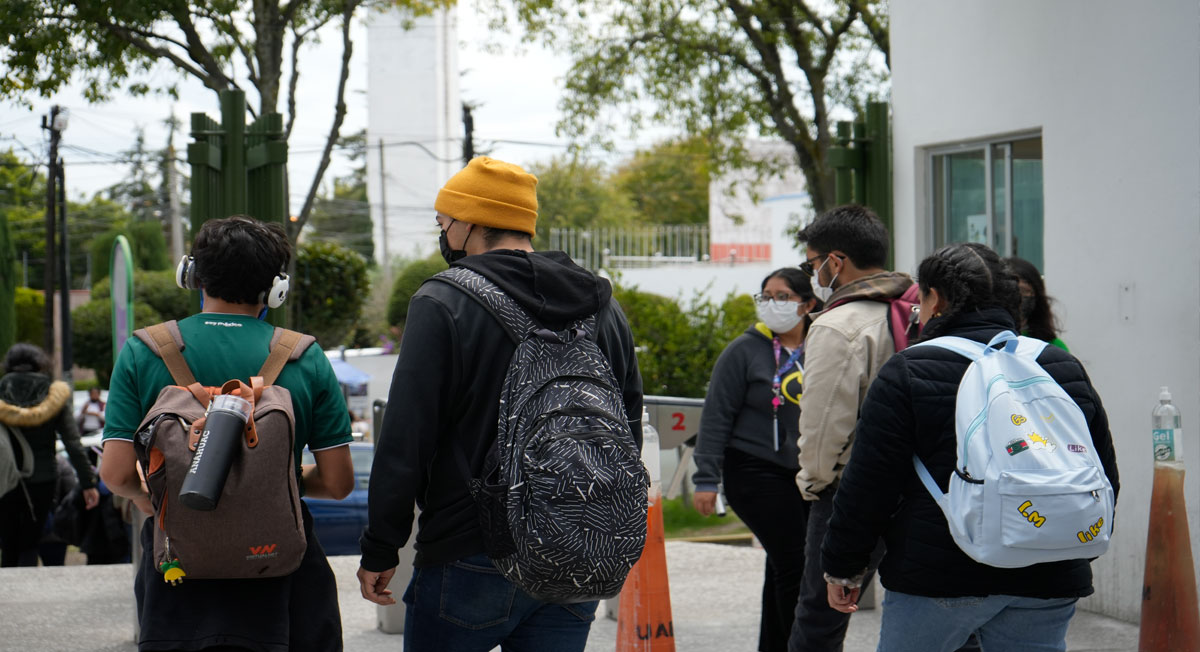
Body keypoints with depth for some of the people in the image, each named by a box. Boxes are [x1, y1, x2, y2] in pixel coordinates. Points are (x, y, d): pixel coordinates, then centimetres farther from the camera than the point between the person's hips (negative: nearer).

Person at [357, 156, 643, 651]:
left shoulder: (442, 305, -9)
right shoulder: (603, 308, 9)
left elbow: (404, 444, -12)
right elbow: (629, 436, 14)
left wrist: (380, 550, -3)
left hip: (469, 563, -5)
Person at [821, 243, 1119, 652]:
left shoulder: (908, 372, -6)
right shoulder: (1064, 368, 7)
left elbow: (868, 484, -7)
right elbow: (1105, 479, 14)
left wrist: (842, 568, 3)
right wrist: (1077, 555, 26)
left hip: (938, 574, -4)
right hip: (1047, 583, 4)